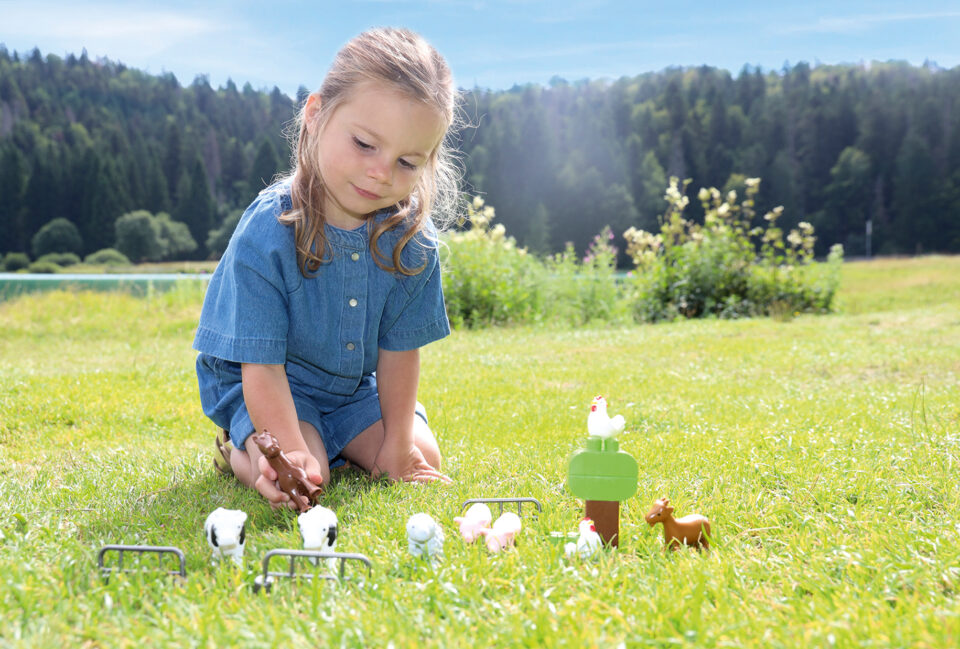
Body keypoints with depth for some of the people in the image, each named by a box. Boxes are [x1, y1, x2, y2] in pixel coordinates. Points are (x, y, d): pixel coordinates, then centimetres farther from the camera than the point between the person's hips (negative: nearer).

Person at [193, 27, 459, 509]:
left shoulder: (411, 239, -16)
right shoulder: (266, 233, -29)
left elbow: (400, 350, -7)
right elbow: (261, 365, -28)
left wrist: (398, 443, -10)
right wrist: (293, 454, -41)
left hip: (354, 388, 5)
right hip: (264, 384, -5)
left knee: (422, 457, -5)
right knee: (304, 477, -27)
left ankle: (340, 447, 21)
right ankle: (238, 449, 6)